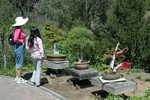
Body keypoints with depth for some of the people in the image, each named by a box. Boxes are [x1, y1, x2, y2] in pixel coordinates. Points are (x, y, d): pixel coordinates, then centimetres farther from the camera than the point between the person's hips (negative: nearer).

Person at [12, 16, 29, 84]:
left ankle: (17, 77, 25)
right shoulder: (18, 29, -18)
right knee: (19, 63, -2)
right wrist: (21, 41, -14)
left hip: (20, 47, 10)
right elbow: (15, 39, -28)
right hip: (19, 47, -10)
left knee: (18, 63, 15)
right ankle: (19, 79, 6)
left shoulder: (20, 29, 11)